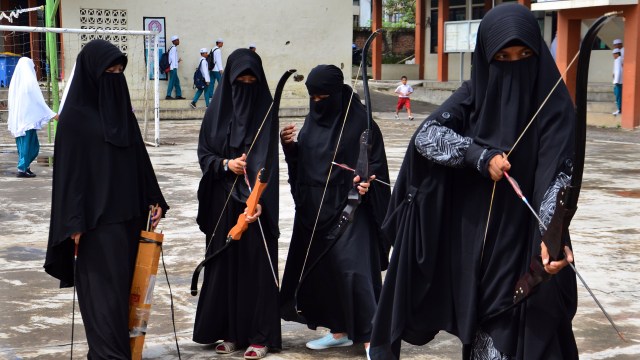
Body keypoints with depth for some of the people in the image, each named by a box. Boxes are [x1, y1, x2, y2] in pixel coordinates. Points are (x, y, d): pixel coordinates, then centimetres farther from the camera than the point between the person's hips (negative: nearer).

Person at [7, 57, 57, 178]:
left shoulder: (15, 81, 9)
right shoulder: (30, 81, -10)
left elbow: (11, 101, 15)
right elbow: (39, 101, -12)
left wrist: (12, 119, 23)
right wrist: (52, 114, -8)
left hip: (17, 118, 7)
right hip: (28, 117, -7)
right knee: (27, 144, -1)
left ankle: (25, 166, 15)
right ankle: (22, 169, -2)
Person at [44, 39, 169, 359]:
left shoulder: (121, 109, 11)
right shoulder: (75, 116, -9)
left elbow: (138, 159, 16)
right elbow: (68, 171, -11)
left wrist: (154, 200, 12)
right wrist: (74, 223, -15)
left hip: (128, 215, 7)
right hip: (97, 221, -7)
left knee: (124, 285, 9)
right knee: (104, 288, -5)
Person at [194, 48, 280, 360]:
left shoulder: (267, 112, -4)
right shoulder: (217, 112, 5)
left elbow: (269, 162, -13)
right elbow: (204, 153, 8)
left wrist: (259, 202, -25)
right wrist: (226, 164, -13)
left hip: (257, 202, -3)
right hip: (223, 203, 3)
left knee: (257, 265, -1)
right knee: (225, 263, 7)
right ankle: (230, 332, 17)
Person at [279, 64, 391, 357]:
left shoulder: (360, 121, -8)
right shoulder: (313, 120, 11)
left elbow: (376, 161, -7)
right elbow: (302, 162, 15)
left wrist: (366, 181, -26)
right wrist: (289, 145, -4)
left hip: (348, 205, -7)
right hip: (315, 208, 7)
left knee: (351, 265, -14)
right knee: (321, 265, 9)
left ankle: (369, 336, -9)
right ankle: (340, 330, 22)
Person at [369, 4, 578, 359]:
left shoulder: (554, 103, -8)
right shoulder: (473, 94, 0)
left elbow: (560, 173, -18)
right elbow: (426, 135, -11)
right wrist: (481, 155, -25)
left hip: (524, 243, -2)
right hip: (470, 239, 3)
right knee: (482, 329, 13)